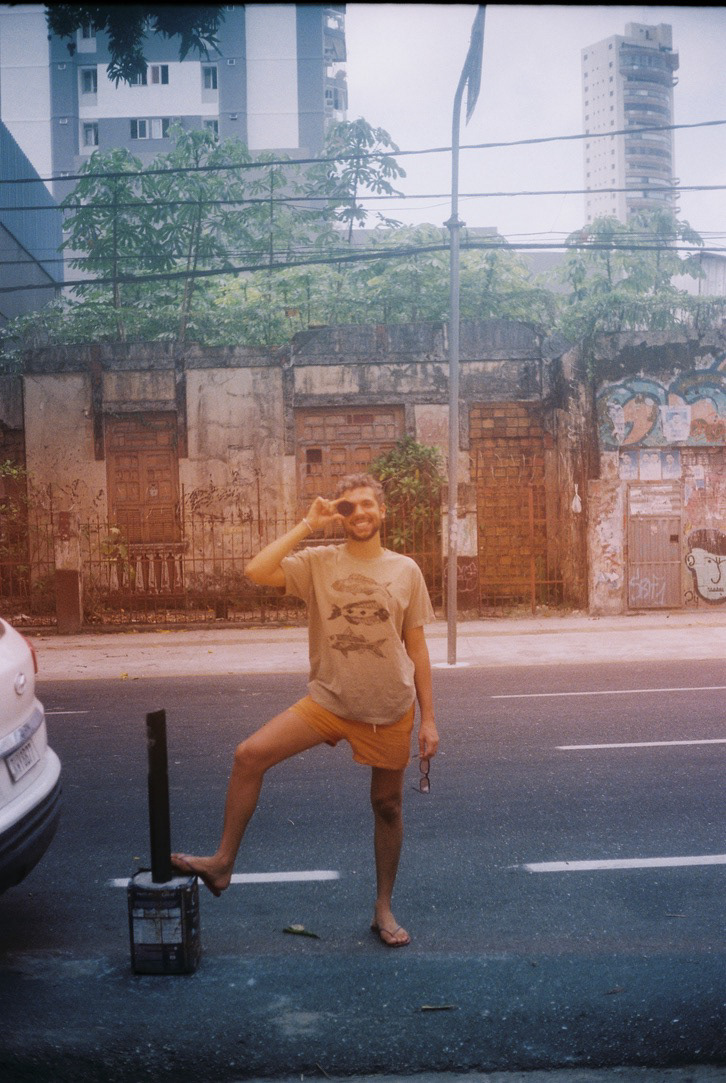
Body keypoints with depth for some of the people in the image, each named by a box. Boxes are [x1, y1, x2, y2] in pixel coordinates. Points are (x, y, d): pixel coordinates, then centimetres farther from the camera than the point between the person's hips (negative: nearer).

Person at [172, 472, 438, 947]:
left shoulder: (406, 570, 0)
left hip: (390, 711, 0)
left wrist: (428, 719, 2)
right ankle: (223, 862, 2)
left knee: (388, 807, 11)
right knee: (249, 755, -14)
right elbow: (257, 572, -19)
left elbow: (417, 648, 4)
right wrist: (308, 525, -15)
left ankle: (384, 909, 30)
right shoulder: (319, 562, -3)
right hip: (328, 700, 0)